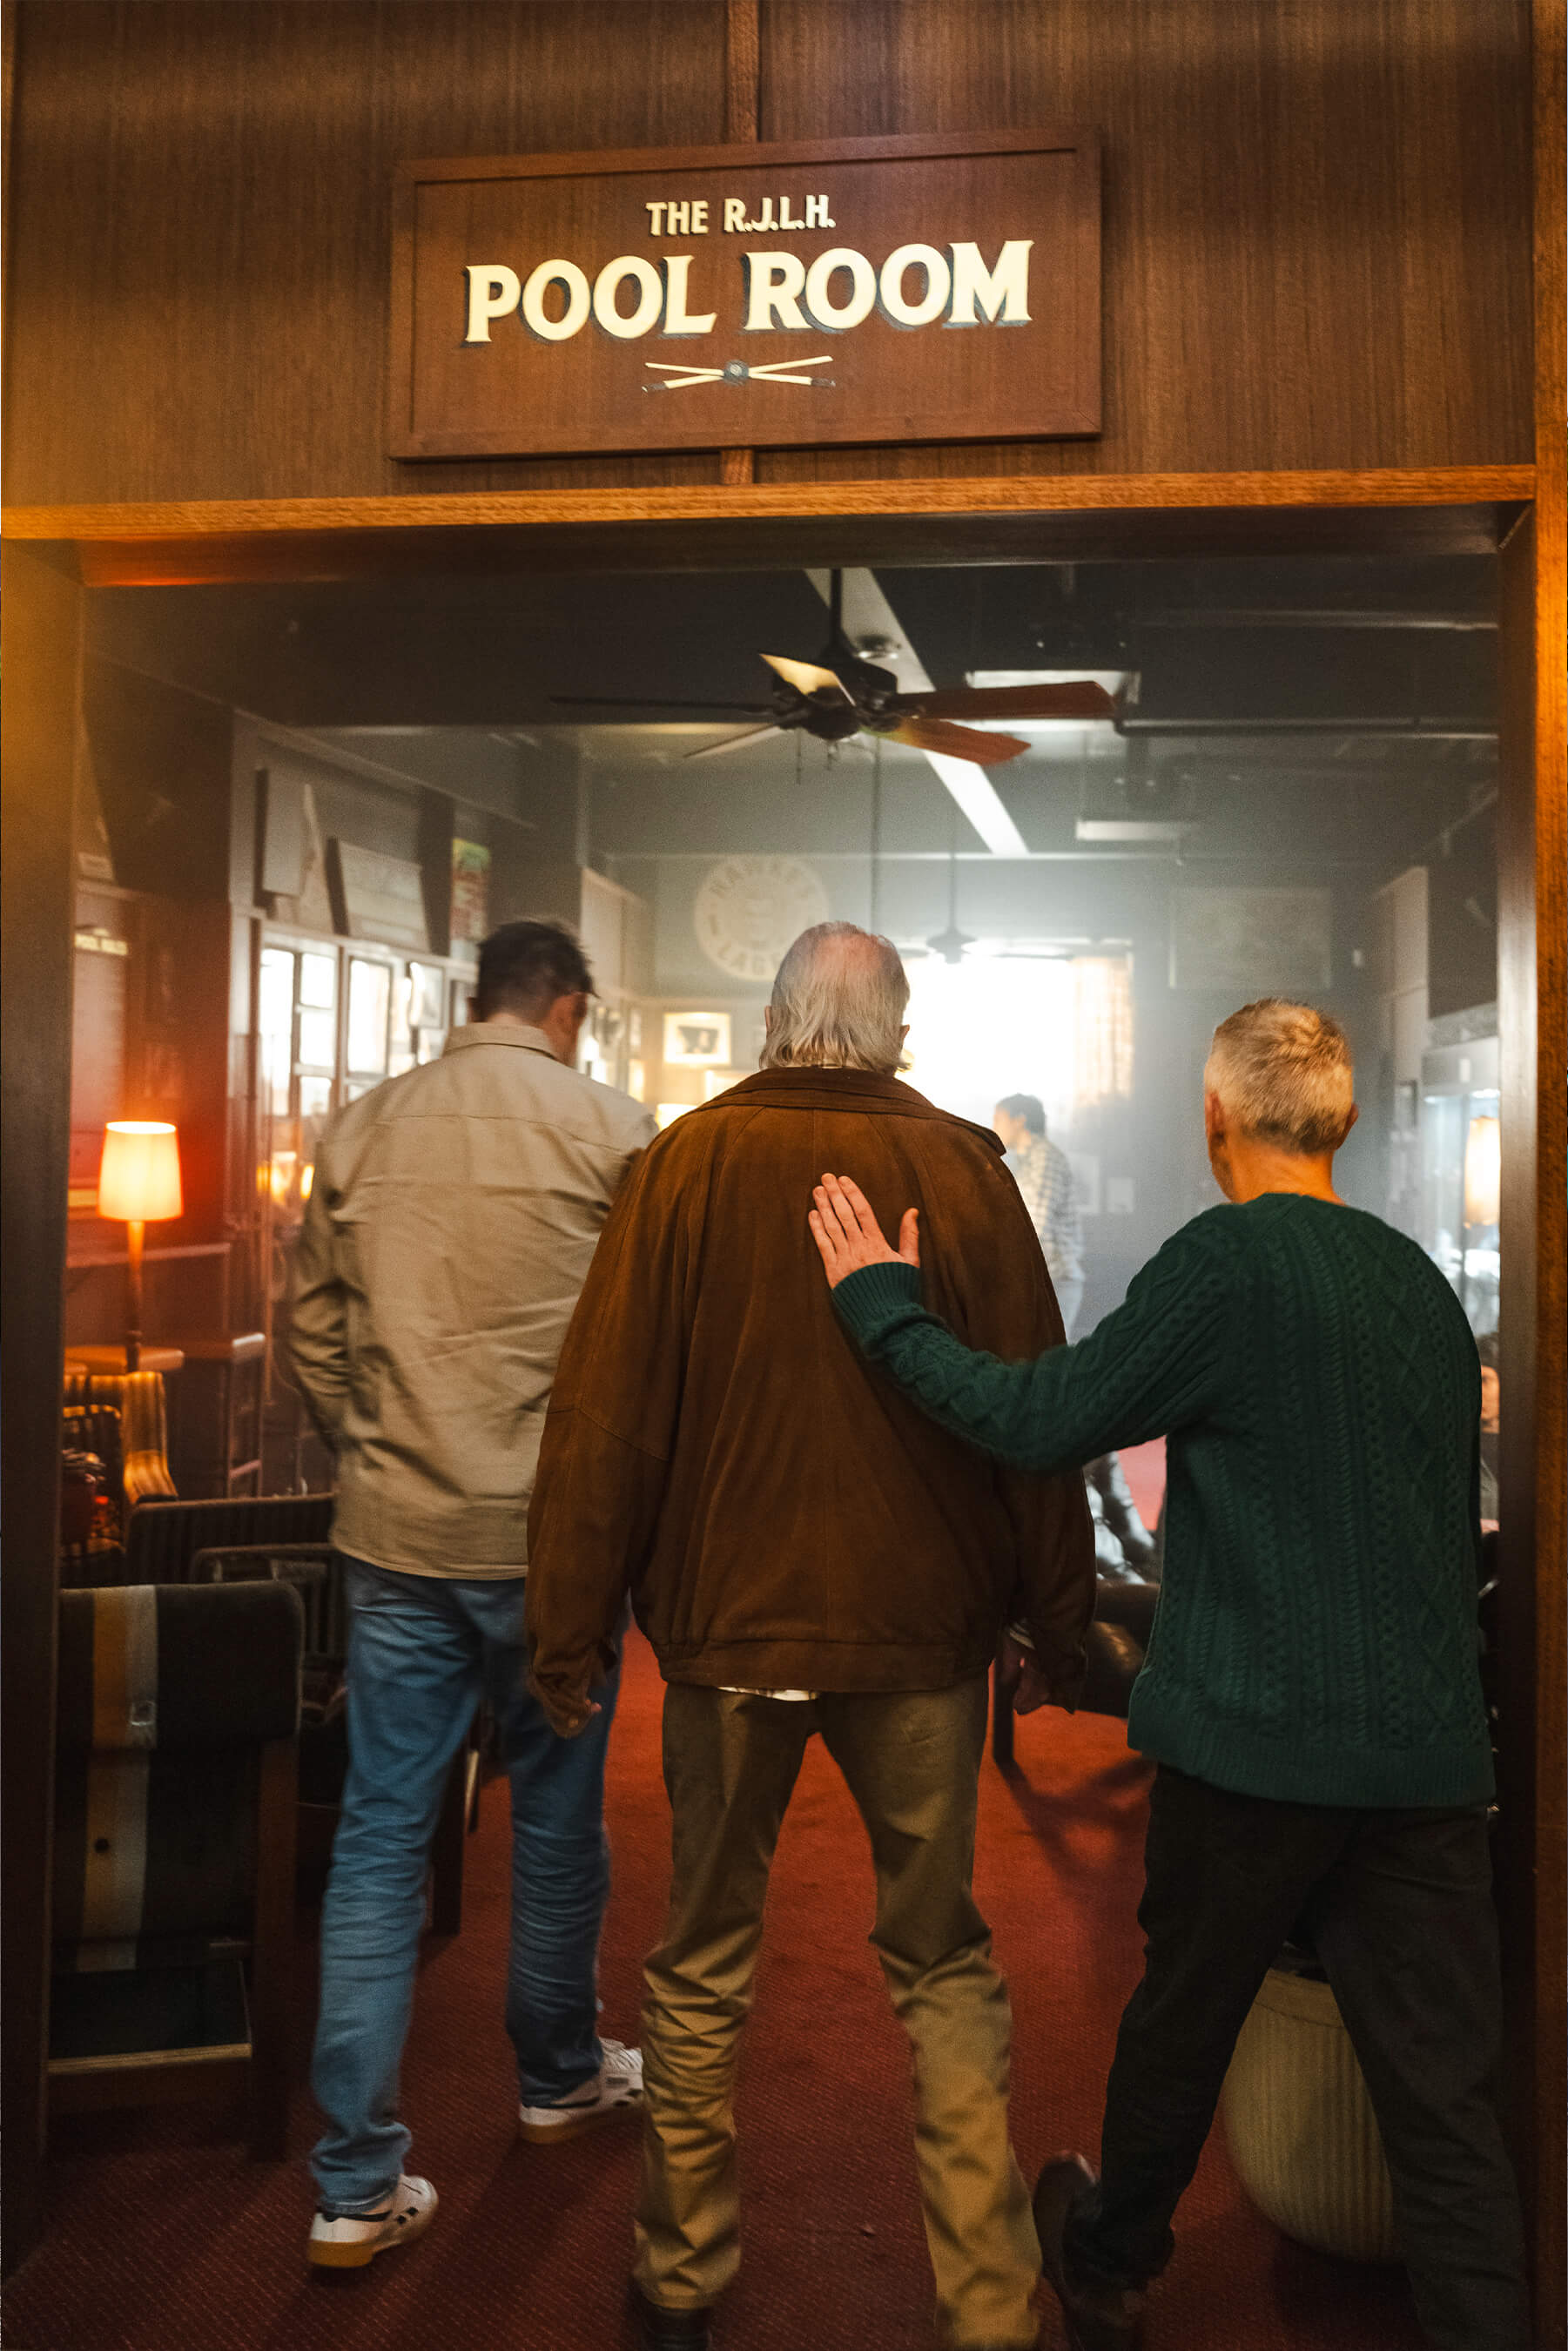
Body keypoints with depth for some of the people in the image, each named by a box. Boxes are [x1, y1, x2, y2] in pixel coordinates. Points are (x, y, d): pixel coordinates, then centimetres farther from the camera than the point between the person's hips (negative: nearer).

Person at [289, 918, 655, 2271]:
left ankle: (359, 2185, 13)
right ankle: (559, 2079, 37)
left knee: (378, 1837, 8)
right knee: (556, 1816, 16)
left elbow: (314, 1335, 9)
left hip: (392, 1539, 3)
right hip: (553, 1536, -3)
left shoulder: (358, 1135, 4)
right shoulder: (610, 1131, -8)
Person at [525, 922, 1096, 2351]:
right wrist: (1060, 1619, 8)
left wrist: (572, 1630, 1)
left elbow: (605, 1411, -7)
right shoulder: (964, 1169, -5)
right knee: (943, 1965, 15)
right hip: (920, 1629, 0)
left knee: (705, 1966, 17)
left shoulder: (687, 1163, -6)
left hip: (728, 1624, 0)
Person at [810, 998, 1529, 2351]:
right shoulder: (1424, 1284, 8)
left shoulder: (1230, 1257, -13)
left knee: (1180, 2025, 17)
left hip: (1256, 1733, -5)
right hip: (1430, 1751, 5)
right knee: (1446, 2096, 9)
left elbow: (1043, 1419, -15)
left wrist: (884, 1308, -4)